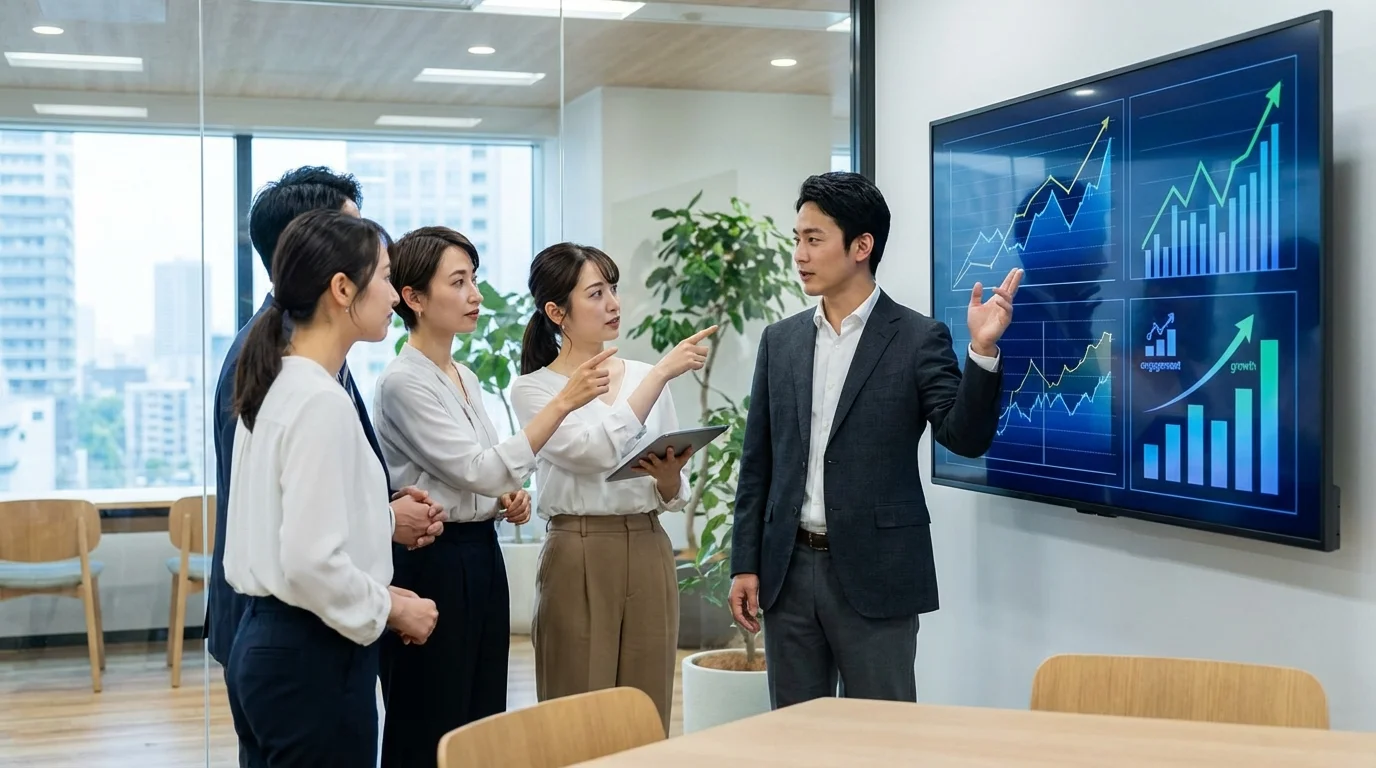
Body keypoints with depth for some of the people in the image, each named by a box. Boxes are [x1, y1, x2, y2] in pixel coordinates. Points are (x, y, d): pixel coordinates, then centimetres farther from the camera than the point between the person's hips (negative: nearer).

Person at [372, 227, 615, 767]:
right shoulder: (403, 382, -14)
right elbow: (478, 469, -21)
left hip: (481, 557, 8)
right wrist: (563, 402, -23)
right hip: (431, 561, -8)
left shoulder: (465, 379, 13)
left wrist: (510, 501, 1)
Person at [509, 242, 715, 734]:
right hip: (579, 559, -4)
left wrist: (669, 476, -11)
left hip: (649, 554, 4)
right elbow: (598, 450, -20)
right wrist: (662, 374, -18)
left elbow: (674, 497, 12)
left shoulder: (646, 377, 10)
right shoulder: (533, 389, -2)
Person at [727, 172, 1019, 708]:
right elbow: (757, 461, 10)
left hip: (876, 576, -4)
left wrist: (983, 351, -27)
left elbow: (965, 438, -13)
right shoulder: (780, 340, 8)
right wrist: (745, 564, 7)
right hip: (788, 569, 5)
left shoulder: (918, 339, -4)